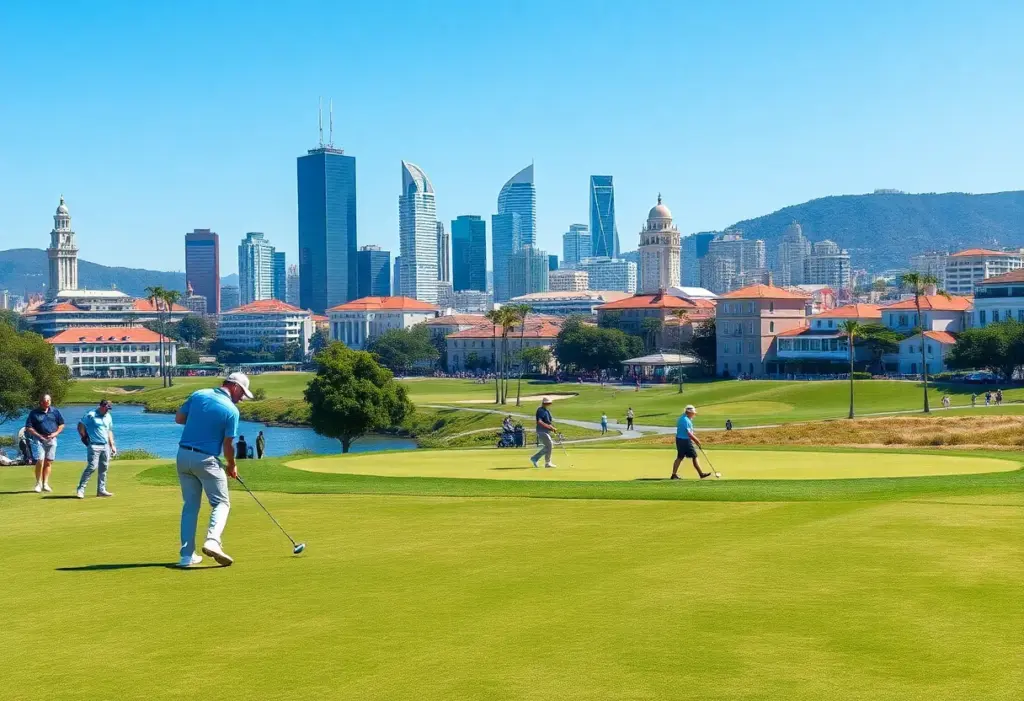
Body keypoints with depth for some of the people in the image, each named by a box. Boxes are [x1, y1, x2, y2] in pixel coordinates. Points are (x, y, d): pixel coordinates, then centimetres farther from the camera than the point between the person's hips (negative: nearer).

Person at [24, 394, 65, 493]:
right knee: (40, 461, -12)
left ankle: (45, 484, 11)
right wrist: (39, 436, -12)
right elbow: (28, 428, -4)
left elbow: (61, 424, 13)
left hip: (52, 439, 3)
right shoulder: (34, 413, -2)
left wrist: (55, 433, -3)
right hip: (39, 440, -3)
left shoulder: (55, 411, 7)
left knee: (48, 462, 5)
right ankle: (38, 484, -1)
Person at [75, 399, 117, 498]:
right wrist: (84, 438, -6)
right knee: (92, 467, -14)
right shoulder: (91, 415, -7)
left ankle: (101, 490, 13)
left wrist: (112, 445, 18)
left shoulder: (108, 417, 14)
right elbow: (80, 426, -5)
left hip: (105, 446, 7)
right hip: (94, 446, -7)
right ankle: (80, 489, -9)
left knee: (104, 468, 6)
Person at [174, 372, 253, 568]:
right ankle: (212, 541, -20)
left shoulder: (198, 394, 3)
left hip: (183, 455, 6)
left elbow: (178, 419, 9)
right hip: (206, 459, -5)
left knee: (190, 505, 13)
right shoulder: (231, 410, -11)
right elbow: (227, 445, -7)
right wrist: (232, 466, 9)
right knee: (221, 502, 5)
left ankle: (187, 555, 8)